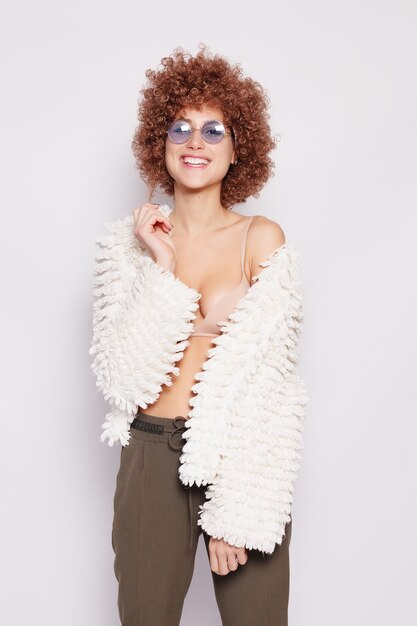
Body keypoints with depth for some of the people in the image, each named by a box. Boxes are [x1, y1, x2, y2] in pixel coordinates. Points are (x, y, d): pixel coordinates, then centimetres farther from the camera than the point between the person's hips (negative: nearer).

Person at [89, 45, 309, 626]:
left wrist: (239, 506, -12)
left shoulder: (262, 238, -3)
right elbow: (122, 376, -7)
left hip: (243, 459, -1)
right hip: (151, 457, 2)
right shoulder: (129, 243, 2)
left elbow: (270, 378, -7)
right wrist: (161, 267, -13)